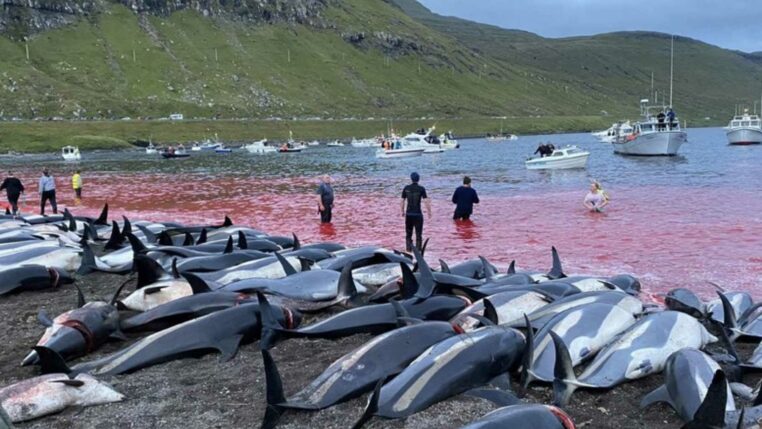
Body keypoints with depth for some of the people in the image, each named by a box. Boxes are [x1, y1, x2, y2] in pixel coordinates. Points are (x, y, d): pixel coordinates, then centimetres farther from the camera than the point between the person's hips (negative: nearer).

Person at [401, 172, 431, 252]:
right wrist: (429, 212, -1)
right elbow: (426, 201, -12)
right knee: (418, 234, 5)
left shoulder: (406, 188, 1)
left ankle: (409, 250, 10)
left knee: (408, 234, 13)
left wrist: (403, 212, 17)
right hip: (418, 214, -2)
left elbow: (402, 201, 4)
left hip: (408, 214, 2)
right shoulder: (421, 189, -7)